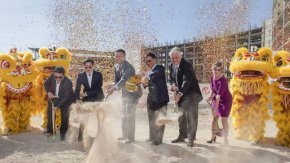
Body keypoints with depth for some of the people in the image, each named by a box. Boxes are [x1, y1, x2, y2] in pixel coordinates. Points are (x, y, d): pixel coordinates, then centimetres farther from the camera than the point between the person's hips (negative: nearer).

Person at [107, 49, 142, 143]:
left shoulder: (128, 67, -25)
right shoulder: (116, 66, 2)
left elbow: (123, 80, -38)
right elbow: (117, 81, 3)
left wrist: (114, 88, -50)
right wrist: (111, 88, -17)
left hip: (133, 92, -9)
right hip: (125, 93, 9)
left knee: (129, 115, -8)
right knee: (124, 114, 15)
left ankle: (131, 137, 2)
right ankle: (124, 135, 28)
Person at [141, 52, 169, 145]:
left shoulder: (160, 68, -5)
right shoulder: (149, 72, 16)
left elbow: (156, 74, -27)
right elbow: (147, 82, 8)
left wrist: (148, 77, -43)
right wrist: (145, 83, -14)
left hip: (160, 98, -7)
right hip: (151, 99, 7)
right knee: (152, 120, 14)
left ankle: (158, 139, 5)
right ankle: (152, 137, 26)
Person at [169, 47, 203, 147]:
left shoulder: (187, 65, -18)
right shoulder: (171, 66, 4)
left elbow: (187, 80, -28)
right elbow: (171, 78, 12)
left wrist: (180, 93, -37)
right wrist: (173, 85, -11)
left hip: (191, 93, -7)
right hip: (180, 94, 7)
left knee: (191, 117, -5)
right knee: (181, 116, 14)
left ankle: (191, 139, 5)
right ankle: (182, 136, 27)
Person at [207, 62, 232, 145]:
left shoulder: (223, 81, -31)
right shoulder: (212, 78, -10)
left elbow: (219, 95, -34)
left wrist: (215, 108, -35)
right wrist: (211, 96, 4)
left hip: (226, 100, -6)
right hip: (216, 99, 6)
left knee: (224, 120, -4)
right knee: (215, 118, 12)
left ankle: (225, 139, 11)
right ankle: (213, 136, 27)